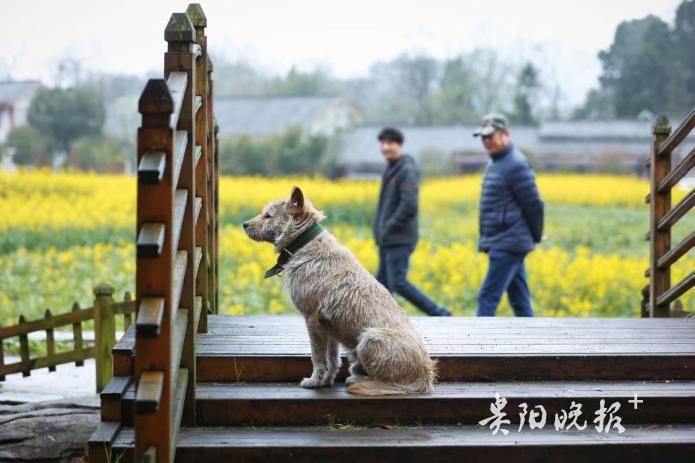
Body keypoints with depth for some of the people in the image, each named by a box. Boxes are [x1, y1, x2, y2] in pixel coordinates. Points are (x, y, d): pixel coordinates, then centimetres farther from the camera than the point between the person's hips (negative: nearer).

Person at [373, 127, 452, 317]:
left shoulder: (407, 170, -13)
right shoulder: (390, 170, 16)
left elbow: (409, 205, -23)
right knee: (383, 282, 8)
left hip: (399, 240, -9)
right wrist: (380, 228, 11)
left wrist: (390, 227, -17)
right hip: (388, 240, 9)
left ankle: (440, 314, -6)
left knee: (398, 283, -12)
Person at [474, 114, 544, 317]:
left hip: (508, 245, -10)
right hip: (500, 244, 10)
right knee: (519, 300, 12)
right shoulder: (494, 162, 16)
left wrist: (535, 236, -3)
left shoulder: (515, 165, -15)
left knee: (487, 297, -10)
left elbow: (533, 204, -14)